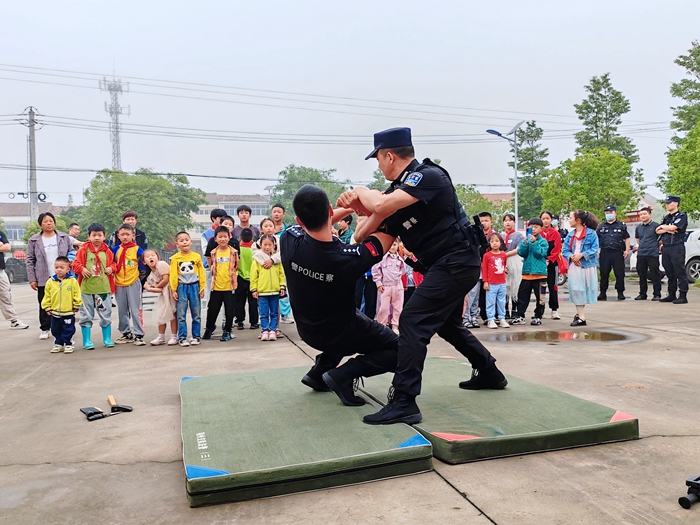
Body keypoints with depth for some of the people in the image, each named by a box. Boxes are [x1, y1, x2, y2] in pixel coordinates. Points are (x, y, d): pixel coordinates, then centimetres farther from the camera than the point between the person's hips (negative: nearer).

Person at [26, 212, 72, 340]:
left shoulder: (64, 238, 6)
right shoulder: (34, 241, 4)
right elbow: (30, 261, 4)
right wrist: (32, 279, -2)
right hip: (43, 280, 0)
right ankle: (45, 329, 16)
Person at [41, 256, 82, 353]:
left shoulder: (72, 281, -8)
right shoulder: (50, 282, 0)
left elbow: (77, 295, -3)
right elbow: (47, 296, 5)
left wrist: (76, 306, -1)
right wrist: (47, 308, 4)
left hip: (68, 312, -3)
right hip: (54, 312, 3)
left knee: (68, 330, 4)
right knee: (56, 330, 14)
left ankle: (68, 344, 17)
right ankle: (58, 344, 29)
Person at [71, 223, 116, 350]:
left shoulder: (107, 251, 5)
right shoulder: (84, 250, 0)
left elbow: (113, 263, 15)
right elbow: (76, 263, 1)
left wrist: (111, 268, -6)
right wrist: (82, 269, -17)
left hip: (103, 287, 2)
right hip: (87, 288, -1)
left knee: (106, 314, 8)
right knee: (86, 315, 6)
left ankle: (107, 339, 20)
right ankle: (87, 341, 16)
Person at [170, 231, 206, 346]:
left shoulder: (197, 256, 1)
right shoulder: (175, 258, 0)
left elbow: (201, 273, 3)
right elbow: (173, 275, 1)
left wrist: (202, 288, 0)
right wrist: (174, 290, -3)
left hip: (194, 286, 1)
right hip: (181, 287, -1)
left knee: (196, 314, 7)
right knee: (181, 315, 2)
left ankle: (196, 336, 16)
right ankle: (182, 338, 9)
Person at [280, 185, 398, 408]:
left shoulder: (288, 240, -24)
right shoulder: (350, 257, -33)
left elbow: (312, 224, -1)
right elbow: (388, 234, -18)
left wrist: (349, 207, -11)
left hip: (308, 330, 5)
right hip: (341, 332, -5)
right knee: (399, 351, 11)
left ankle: (319, 370, 19)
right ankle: (343, 374, -5)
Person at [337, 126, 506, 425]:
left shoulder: (429, 176, -19)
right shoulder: (402, 185, 11)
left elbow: (382, 206, -30)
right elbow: (377, 209, 8)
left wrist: (361, 192, -11)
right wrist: (356, 202, -11)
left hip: (457, 262, -11)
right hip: (446, 264, 11)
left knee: (412, 322, -16)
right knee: (446, 323, 25)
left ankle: (404, 403, -14)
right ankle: (488, 373, 42)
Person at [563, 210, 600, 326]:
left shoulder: (591, 233, -4)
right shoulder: (570, 235, 11)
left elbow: (595, 249, -10)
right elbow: (565, 250, 7)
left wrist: (581, 255, -20)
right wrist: (571, 256, -13)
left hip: (587, 265, -4)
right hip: (574, 265, 4)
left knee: (585, 289, 2)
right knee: (576, 290, 2)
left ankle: (579, 314, 14)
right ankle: (581, 316, 10)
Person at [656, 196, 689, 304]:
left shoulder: (682, 216, -2)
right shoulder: (666, 218, 19)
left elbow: (673, 227, -16)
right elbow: (658, 231, 10)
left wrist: (662, 227, 2)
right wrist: (667, 230, -9)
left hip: (677, 247, -7)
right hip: (665, 248, 7)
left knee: (680, 272, -6)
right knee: (669, 273, 10)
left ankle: (683, 296, -5)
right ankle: (671, 295, 16)